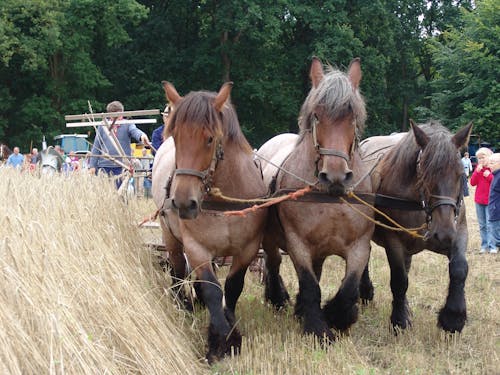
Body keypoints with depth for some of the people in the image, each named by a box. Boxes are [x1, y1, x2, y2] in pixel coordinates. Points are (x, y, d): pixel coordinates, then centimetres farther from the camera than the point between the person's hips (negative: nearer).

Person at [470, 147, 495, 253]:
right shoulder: (478, 168, 8)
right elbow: (473, 183, 0)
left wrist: (489, 175, -20)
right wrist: (477, 171, -12)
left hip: (490, 201, -5)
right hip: (479, 201, 5)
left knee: (490, 224, -9)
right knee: (482, 225, 9)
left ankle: (492, 246, -3)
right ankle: (484, 246, 15)